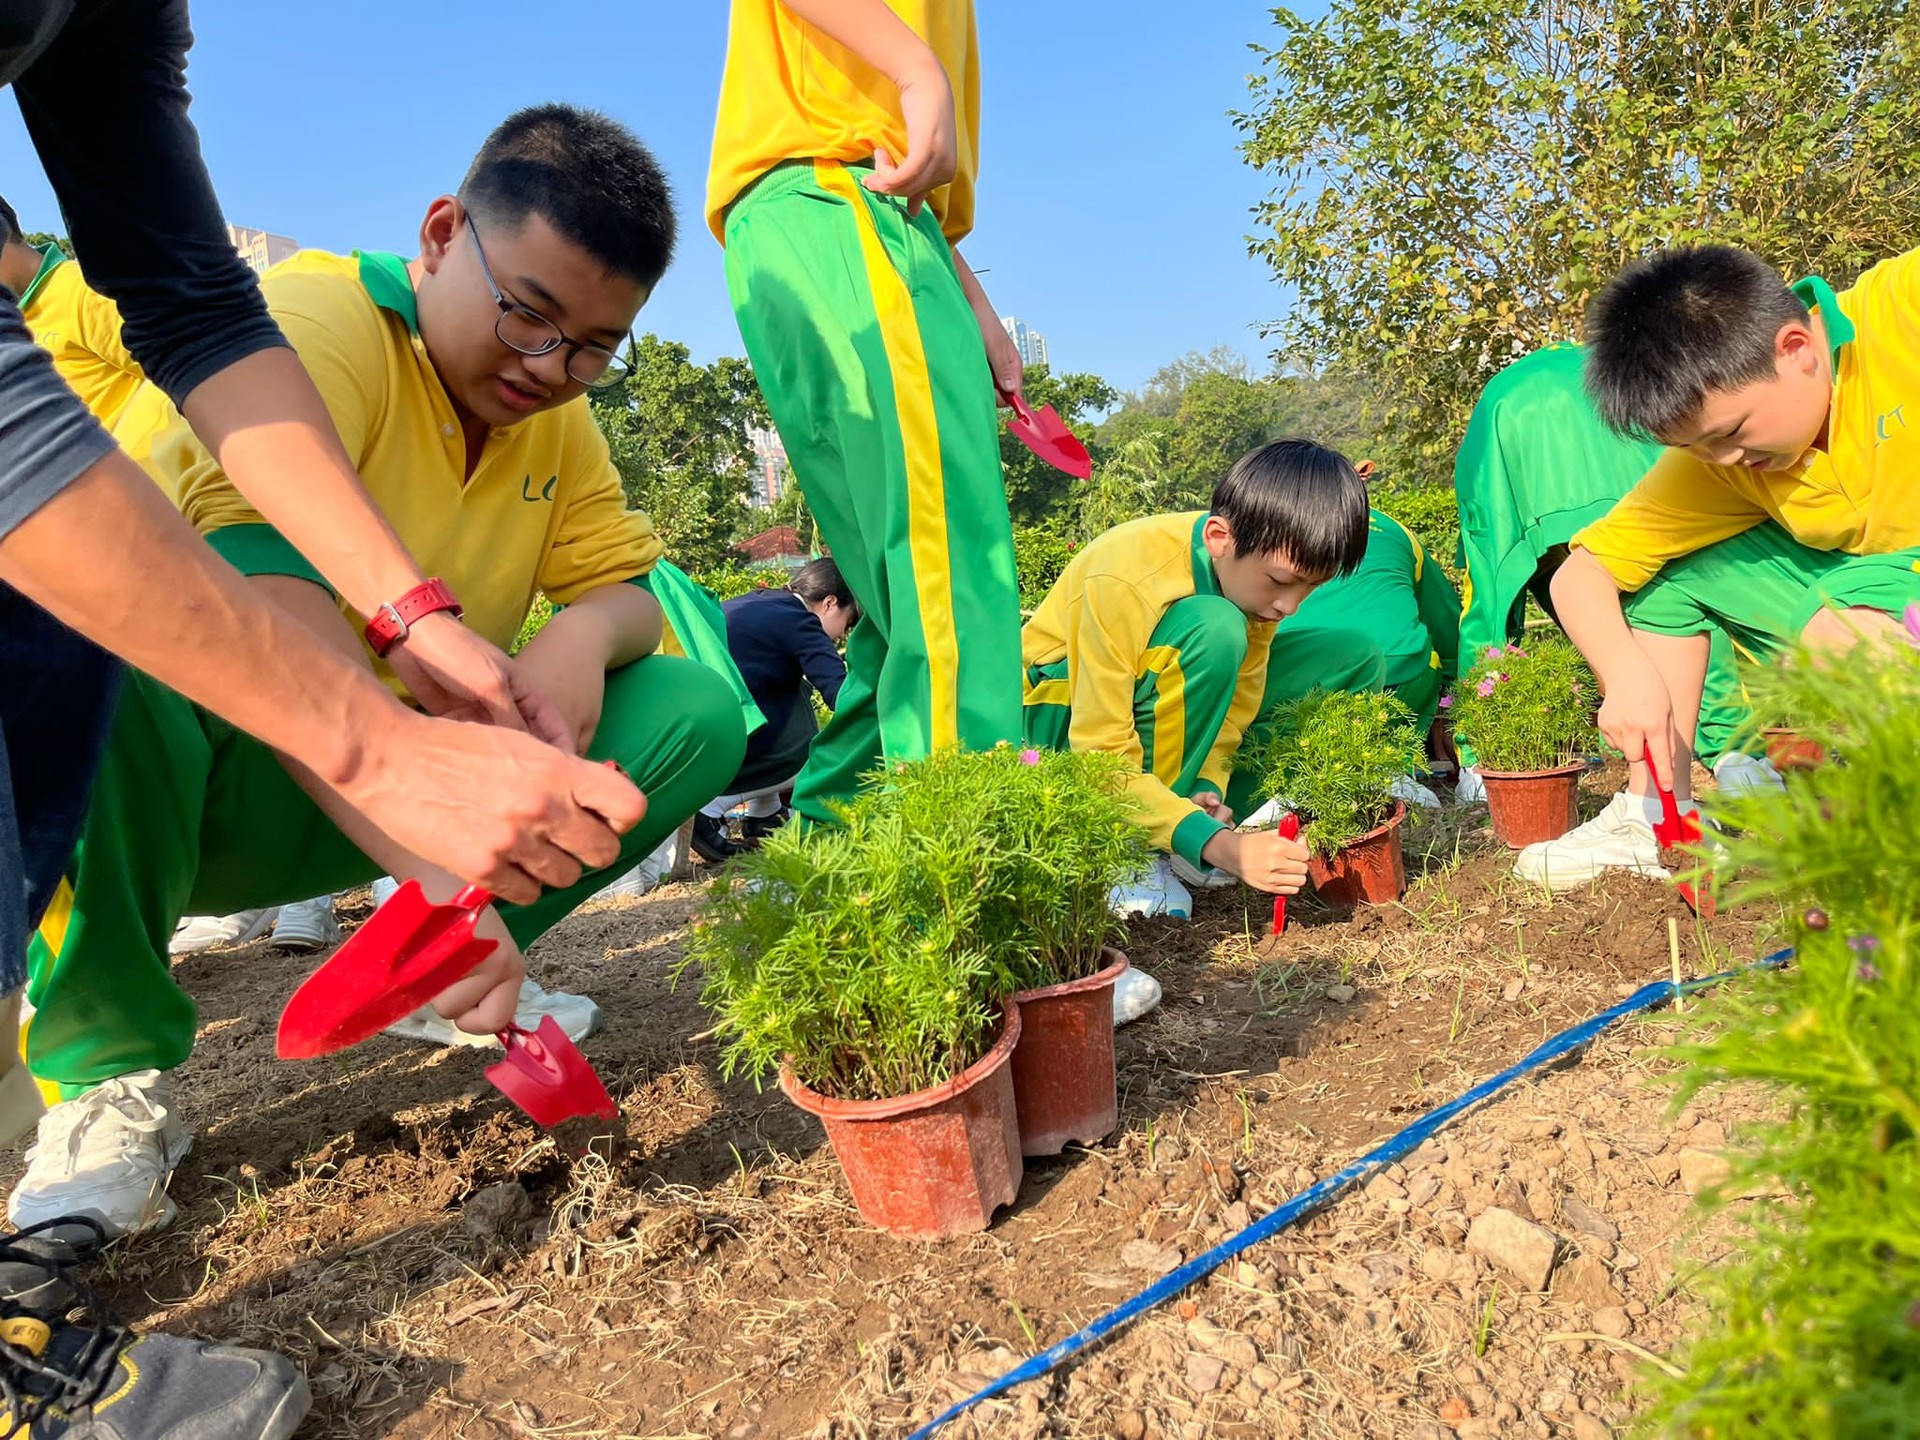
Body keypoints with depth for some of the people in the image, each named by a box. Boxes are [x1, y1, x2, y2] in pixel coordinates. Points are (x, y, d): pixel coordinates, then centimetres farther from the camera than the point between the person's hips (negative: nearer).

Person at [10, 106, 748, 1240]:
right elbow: (274, 604, -36)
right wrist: (436, 869, -47)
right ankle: (115, 1074, -16)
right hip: (172, 773, -5)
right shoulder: (318, 319, -20)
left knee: (697, 714, -9)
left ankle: (449, 971, 4)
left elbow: (630, 587, 4)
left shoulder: (560, 416, 3)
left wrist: (587, 632, -23)